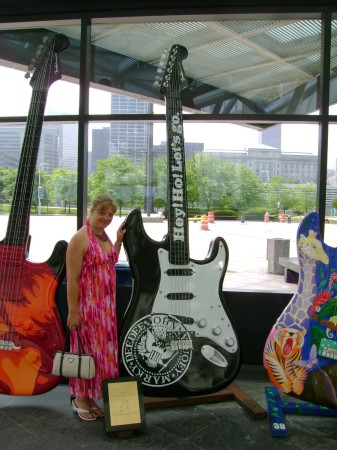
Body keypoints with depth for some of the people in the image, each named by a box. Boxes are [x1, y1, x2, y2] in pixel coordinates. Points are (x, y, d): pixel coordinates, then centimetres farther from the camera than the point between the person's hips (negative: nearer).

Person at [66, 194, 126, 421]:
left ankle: (91, 397, 31)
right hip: (87, 305, -8)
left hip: (106, 304, 8)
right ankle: (80, 398, 24)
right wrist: (72, 312, -18)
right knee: (87, 350, 4)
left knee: (101, 349, 15)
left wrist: (119, 241, 8)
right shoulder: (80, 238, -16)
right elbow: (72, 279, -18)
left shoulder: (104, 235, 8)